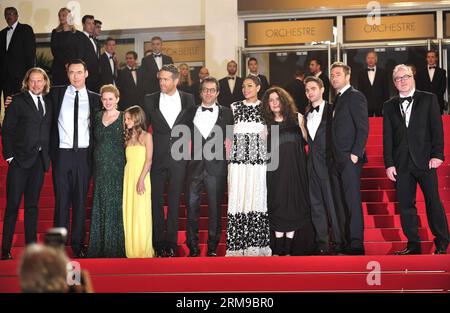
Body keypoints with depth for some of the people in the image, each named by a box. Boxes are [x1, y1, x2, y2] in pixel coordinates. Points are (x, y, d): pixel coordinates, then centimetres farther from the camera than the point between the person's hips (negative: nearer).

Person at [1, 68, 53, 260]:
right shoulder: (18, 101, -1)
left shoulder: (48, 102, 12)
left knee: (33, 205, 9)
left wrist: (48, 154, 3)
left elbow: (48, 130, 13)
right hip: (20, 158, -4)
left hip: (40, 160, 4)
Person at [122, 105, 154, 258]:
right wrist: (127, 179, 2)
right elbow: (127, 159, 12)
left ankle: (143, 250, -1)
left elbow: (149, 160, -8)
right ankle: (131, 250, 10)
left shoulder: (146, 136, -2)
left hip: (141, 177, -6)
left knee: (141, 213, -6)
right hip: (128, 176, 6)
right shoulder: (128, 137, 15)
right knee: (128, 213, 4)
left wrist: (141, 179, -16)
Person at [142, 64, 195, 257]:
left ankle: (171, 243, 13)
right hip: (157, 157, 0)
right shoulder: (150, 100, 2)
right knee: (156, 200, 3)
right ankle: (157, 243, 11)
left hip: (179, 157, 0)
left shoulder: (188, 100, 3)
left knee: (175, 201, 6)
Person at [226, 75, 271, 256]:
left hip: (258, 158, -1)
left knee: (257, 197, -5)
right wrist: (228, 156, 5)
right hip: (238, 158, 1)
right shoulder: (235, 107, 13)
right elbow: (228, 133, 13)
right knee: (237, 197, -4)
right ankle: (238, 244, -1)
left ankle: (257, 244, 0)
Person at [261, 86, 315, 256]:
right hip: (275, 171, 0)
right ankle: (278, 248, 2)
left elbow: (305, 141, 6)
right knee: (277, 207, -1)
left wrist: (302, 126, -5)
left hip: (294, 170, 0)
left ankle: (288, 249, 5)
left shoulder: (294, 119, 5)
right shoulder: (267, 123, 7)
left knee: (293, 206, 0)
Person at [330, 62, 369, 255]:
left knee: (352, 202, -7)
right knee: (340, 201, 8)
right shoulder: (338, 99, 20)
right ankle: (344, 241, 13)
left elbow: (363, 127, -13)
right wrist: (334, 156, 12)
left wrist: (356, 153, -18)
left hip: (350, 159, -9)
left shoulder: (355, 97, -6)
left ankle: (356, 244, -5)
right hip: (338, 159, 9)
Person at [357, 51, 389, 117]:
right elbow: (360, 90, 9)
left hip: (380, 105, -1)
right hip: (366, 104, 1)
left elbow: (386, 89, 5)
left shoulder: (382, 72, 6)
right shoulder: (362, 73, 10)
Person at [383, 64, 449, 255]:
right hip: (401, 163, 3)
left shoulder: (428, 99, 5)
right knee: (405, 205, 3)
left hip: (425, 160, -3)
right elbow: (387, 137, 9)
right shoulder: (389, 106, 12)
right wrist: (389, 164, 2)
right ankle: (413, 245, 10)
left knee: (433, 202, -2)